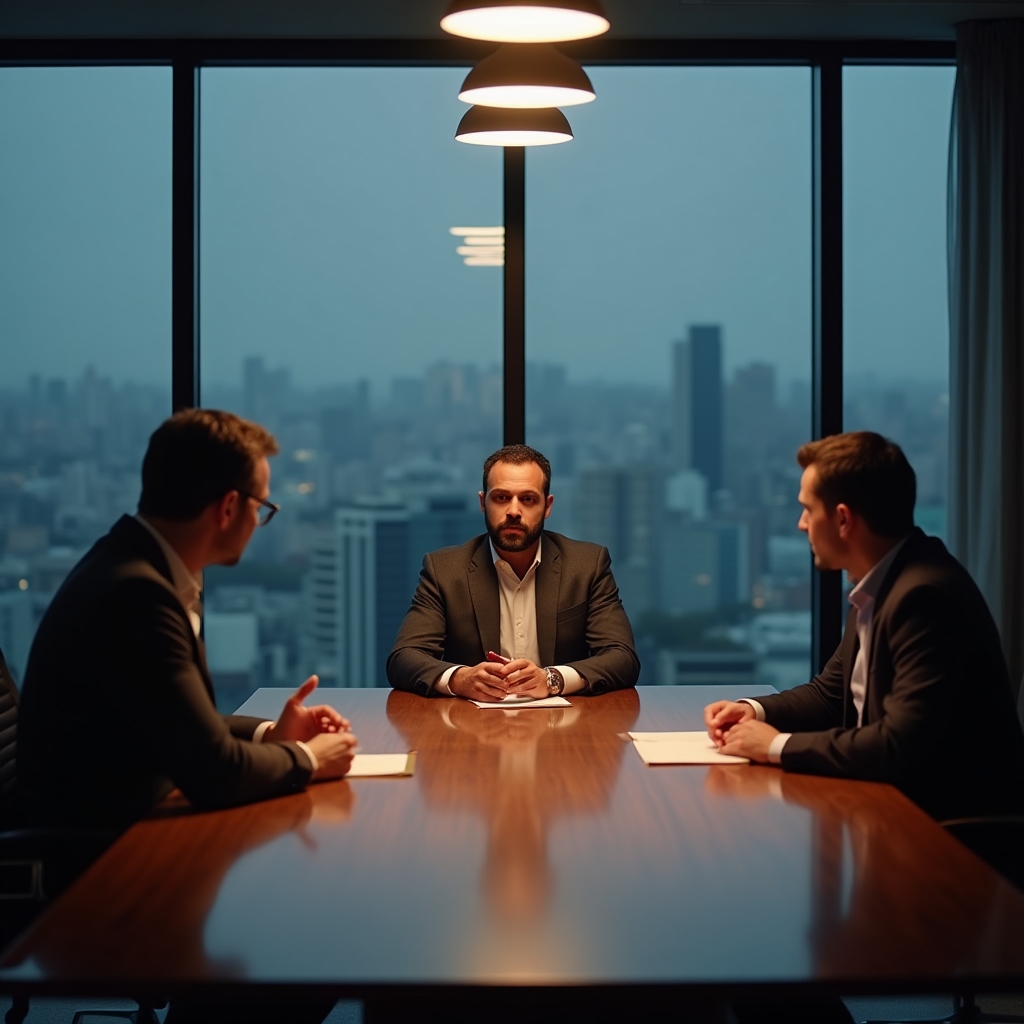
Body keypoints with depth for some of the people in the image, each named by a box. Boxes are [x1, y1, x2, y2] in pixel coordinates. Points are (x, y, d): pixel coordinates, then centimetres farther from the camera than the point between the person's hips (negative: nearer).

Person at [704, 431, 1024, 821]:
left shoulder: (925, 596, -23)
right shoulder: (879, 584, 5)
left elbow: (901, 745, -29)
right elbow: (833, 692, 17)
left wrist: (779, 745, -20)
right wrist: (756, 711, 0)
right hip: (902, 800, 8)